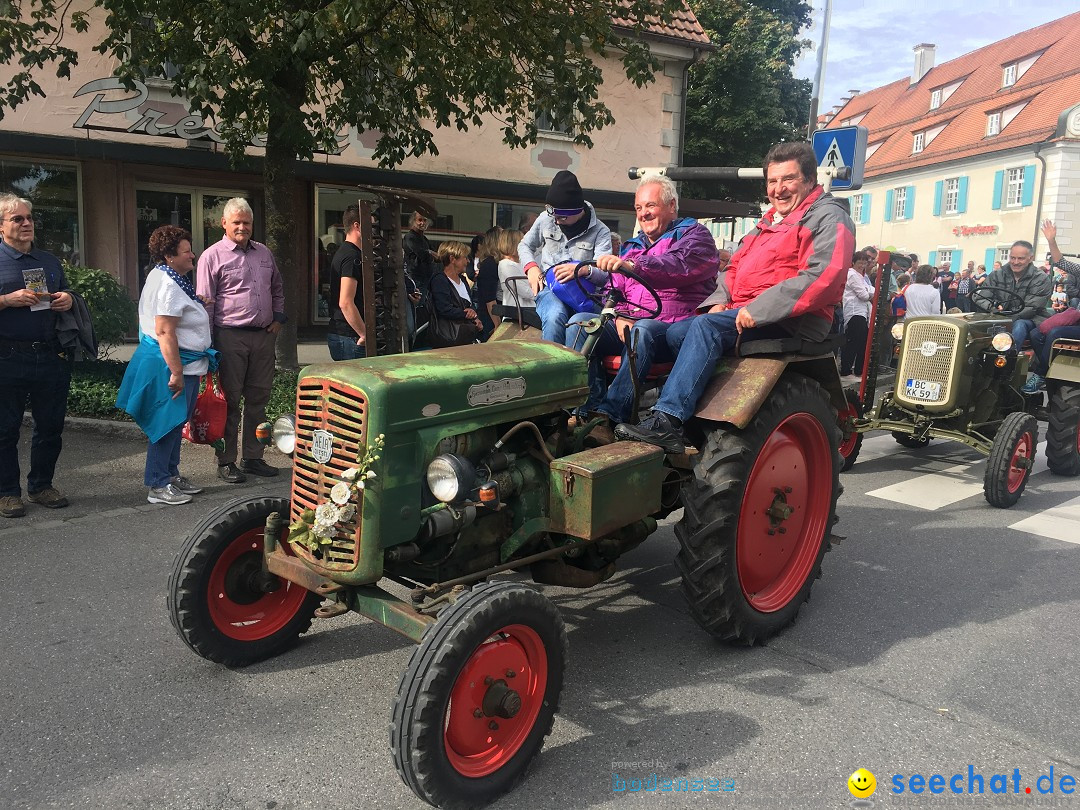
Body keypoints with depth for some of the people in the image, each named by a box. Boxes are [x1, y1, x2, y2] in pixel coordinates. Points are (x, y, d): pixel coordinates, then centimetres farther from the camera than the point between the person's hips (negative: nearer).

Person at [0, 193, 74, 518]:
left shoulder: (49, 261, 16)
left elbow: (66, 294, 25)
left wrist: (67, 300, 3)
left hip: (51, 357, 5)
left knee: (51, 426, 10)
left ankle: (41, 485, 24)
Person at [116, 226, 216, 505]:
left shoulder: (161, 275, 14)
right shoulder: (168, 286, -20)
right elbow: (165, 332, -25)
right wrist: (176, 372, -26)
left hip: (184, 364, 11)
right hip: (171, 364, -11)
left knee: (175, 424, 18)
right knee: (167, 424, -4)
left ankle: (171, 475, 29)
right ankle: (158, 486, 4)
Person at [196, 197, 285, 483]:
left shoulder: (264, 253, 14)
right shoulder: (212, 256, -3)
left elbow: (277, 289, 28)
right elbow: (205, 303, -5)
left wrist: (277, 318, 14)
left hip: (264, 336, 6)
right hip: (231, 338, -5)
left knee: (258, 399, 10)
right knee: (230, 401, 0)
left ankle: (253, 457, 21)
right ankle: (226, 462, 9)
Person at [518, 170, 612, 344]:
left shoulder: (600, 232, 2)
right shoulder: (546, 219, 11)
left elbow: (604, 273, -10)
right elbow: (524, 245, 27)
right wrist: (531, 267, 5)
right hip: (550, 289, 1)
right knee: (555, 317, -37)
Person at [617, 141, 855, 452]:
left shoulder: (828, 218, -3)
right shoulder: (770, 221, 26)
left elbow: (822, 277, -19)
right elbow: (736, 266, 28)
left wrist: (758, 309, -24)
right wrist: (720, 301, 5)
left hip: (793, 320, -9)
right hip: (742, 313, 9)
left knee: (706, 326, -29)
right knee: (677, 334, -8)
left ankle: (667, 423, -35)